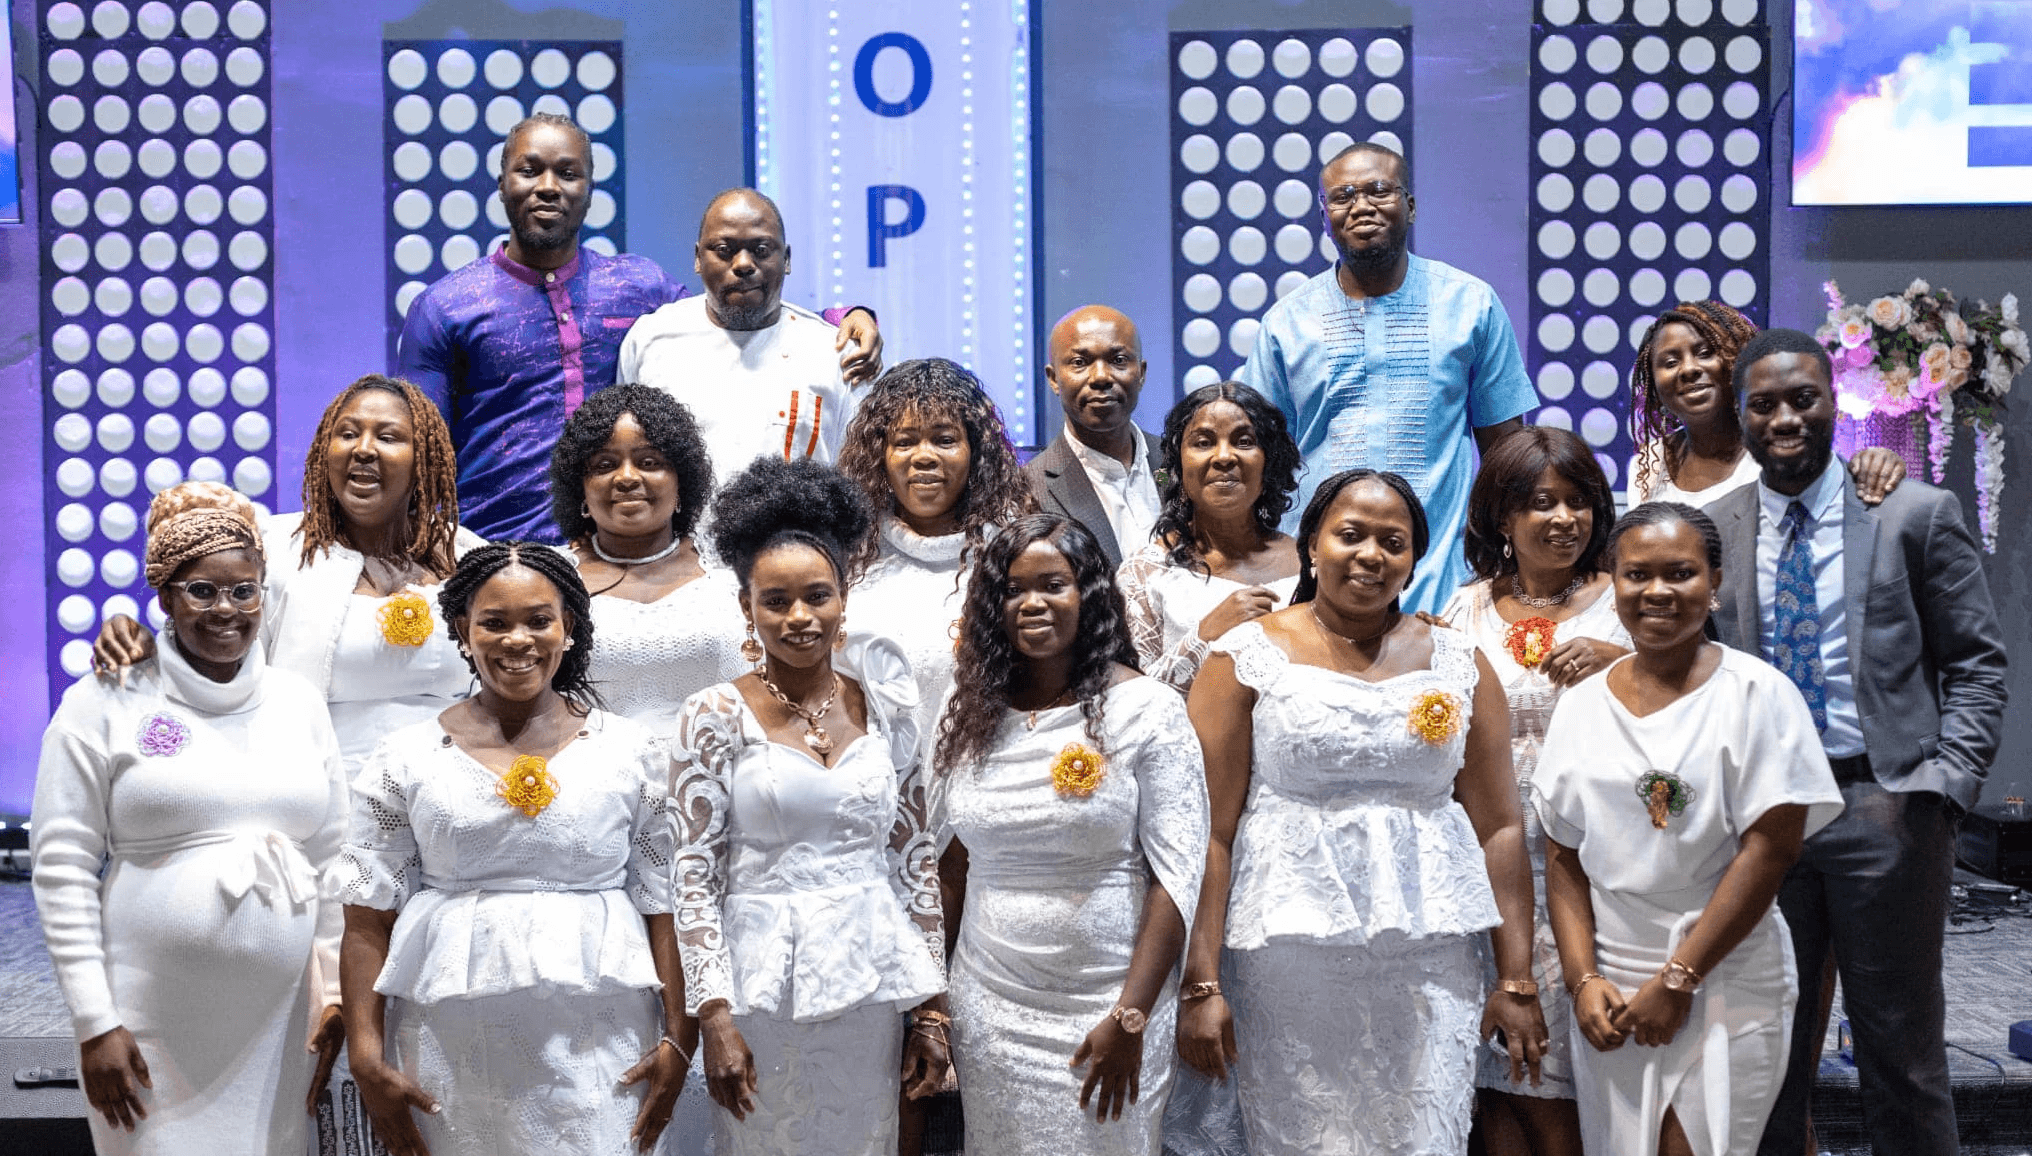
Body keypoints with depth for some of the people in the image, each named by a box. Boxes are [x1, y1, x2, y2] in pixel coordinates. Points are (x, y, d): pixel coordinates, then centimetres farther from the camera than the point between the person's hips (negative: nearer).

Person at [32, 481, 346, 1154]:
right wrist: (94, 1023, -8)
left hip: (280, 1015, 3)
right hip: (152, 1019, -3)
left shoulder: (299, 702, 9)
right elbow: (62, 867, -4)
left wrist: (338, 994, 8)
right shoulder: (104, 705, -1)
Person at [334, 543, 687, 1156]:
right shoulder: (405, 760, 4)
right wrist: (367, 1058, -3)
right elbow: (368, 922, 3)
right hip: (450, 1053, 0)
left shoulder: (632, 753, 4)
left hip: (598, 1046, 0)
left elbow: (663, 909, 4)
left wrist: (677, 1039, -3)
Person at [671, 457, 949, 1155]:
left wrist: (931, 1009, 5)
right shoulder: (716, 717, -5)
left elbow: (914, 857, 7)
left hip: (871, 988, 3)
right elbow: (694, 875, -5)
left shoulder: (882, 706, 4)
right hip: (760, 989, -2)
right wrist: (714, 1018, -11)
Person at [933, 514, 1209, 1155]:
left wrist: (1130, 1017, -16)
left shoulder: (1146, 709, -9)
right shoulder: (970, 711, 5)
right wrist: (939, 982, 7)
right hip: (989, 1007, 4)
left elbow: (1176, 873, -12)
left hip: (1106, 1004, -4)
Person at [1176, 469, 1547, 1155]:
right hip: (1287, 963, -2)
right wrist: (1201, 984, -9)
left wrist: (1517, 982, 3)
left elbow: (1500, 829, 8)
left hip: (1430, 964, 2)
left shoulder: (1459, 665, 9)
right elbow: (1210, 830, -4)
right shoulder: (1246, 658, 1)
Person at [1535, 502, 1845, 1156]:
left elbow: (1768, 851, -11)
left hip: (1728, 984, -4)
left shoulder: (1756, 694, -6)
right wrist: (1583, 980, -5)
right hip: (1611, 989, 4)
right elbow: (1563, 859, 7)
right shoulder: (1581, 705, 5)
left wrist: (1678, 979, -13)